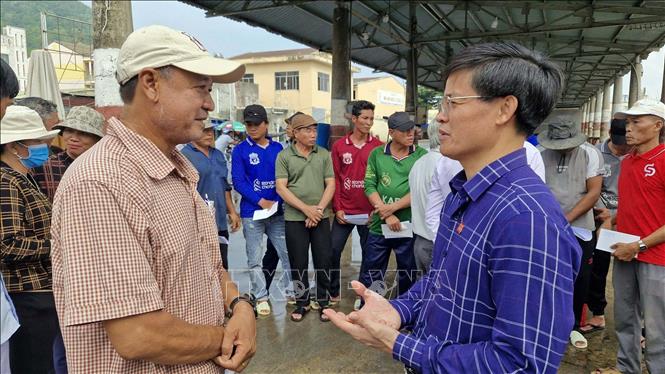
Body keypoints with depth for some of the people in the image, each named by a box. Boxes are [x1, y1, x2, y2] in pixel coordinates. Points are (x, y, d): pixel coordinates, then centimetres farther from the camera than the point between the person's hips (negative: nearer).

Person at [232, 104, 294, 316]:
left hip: (277, 212, 2)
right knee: (254, 259, 6)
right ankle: (261, 297, 20)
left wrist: (278, 201, -10)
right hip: (252, 213, -2)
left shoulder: (278, 148, 5)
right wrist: (261, 201, -16)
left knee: (288, 253, 6)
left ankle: (289, 291, 23)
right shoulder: (240, 150, -2)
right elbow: (238, 181, -8)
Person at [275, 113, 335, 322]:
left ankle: (324, 302, 22)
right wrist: (306, 209, -13)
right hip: (294, 218, -1)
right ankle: (302, 302, 24)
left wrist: (319, 208, -9)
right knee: (298, 263, 8)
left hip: (321, 217, 1)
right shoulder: (284, 156, 0)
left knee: (323, 261, 6)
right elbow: (281, 188, -6)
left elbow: (331, 184, 4)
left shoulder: (324, 155, 6)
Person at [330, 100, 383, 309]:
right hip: (344, 211, 1)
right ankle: (333, 292, 23)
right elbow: (334, 179, 3)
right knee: (333, 250, 4)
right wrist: (337, 208, -3)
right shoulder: (339, 146, 2)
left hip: (369, 212, -1)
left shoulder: (378, 147, -1)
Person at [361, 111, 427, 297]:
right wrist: (387, 216, -13)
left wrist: (393, 207, -15)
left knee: (407, 277, 14)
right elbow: (369, 186, -3)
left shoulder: (422, 155, -1)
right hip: (379, 225, 1)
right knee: (370, 276, 11)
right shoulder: (377, 154, 4)